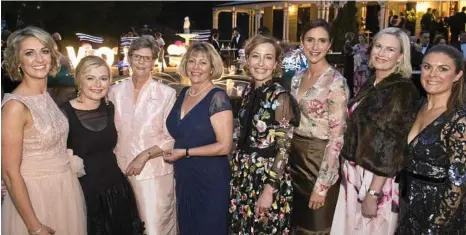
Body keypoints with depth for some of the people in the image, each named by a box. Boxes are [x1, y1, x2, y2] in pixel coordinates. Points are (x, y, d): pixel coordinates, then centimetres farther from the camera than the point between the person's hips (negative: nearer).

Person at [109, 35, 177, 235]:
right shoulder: (116, 91, 3)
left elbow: (172, 139, -7)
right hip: (122, 170, 4)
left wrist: (144, 156, -15)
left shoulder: (167, 93, -8)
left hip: (155, 172, -3)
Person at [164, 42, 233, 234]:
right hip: (183, 177, 7)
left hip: (210, 180, -7)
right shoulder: (183, 93, 5)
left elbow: (224, 146, -20)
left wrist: (185, 152, -16)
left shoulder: (217, 98, -16)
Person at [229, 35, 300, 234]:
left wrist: (269, 189, -19)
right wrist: (235, 168, 13)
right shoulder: (249, 91, 3)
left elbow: (284, 149, -16)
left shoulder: (280, 97, -16)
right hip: (243, 174, 7)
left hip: (268, 176, -6)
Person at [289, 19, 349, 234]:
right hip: (295, 158, 6)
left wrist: (322, 185, -18)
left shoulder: (336, 82, -15)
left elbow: (337, 137, -17)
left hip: (320, 160, -6)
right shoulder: (298, 77, 6)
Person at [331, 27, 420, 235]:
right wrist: (347, 168, 13)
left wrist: (373, 193, -19)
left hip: (376, 179, -7)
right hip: (353, 172, 7)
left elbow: (392, 148, -18)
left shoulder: (403, 91, -16)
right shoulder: (370, 84, 7)